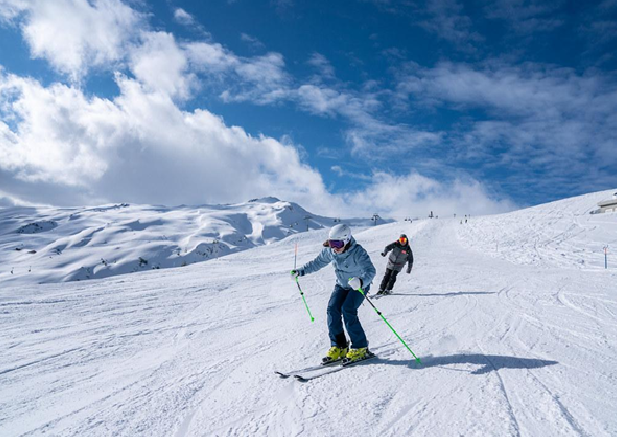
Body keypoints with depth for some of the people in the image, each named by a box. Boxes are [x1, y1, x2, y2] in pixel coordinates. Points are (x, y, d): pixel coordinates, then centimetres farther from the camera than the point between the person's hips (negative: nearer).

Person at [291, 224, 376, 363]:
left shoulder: (358, 252, -33)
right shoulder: (329, 250, -16)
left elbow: (370, 270, -43)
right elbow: (318, 262, 1)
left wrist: (361, 281, -64)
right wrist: (300, 271, -7)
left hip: (360, 285, -5)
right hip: (342, 285, 6)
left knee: (348, 310, -22)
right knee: (333, 309, -12)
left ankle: (360, 348, -6)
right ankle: (339, 347, 0)